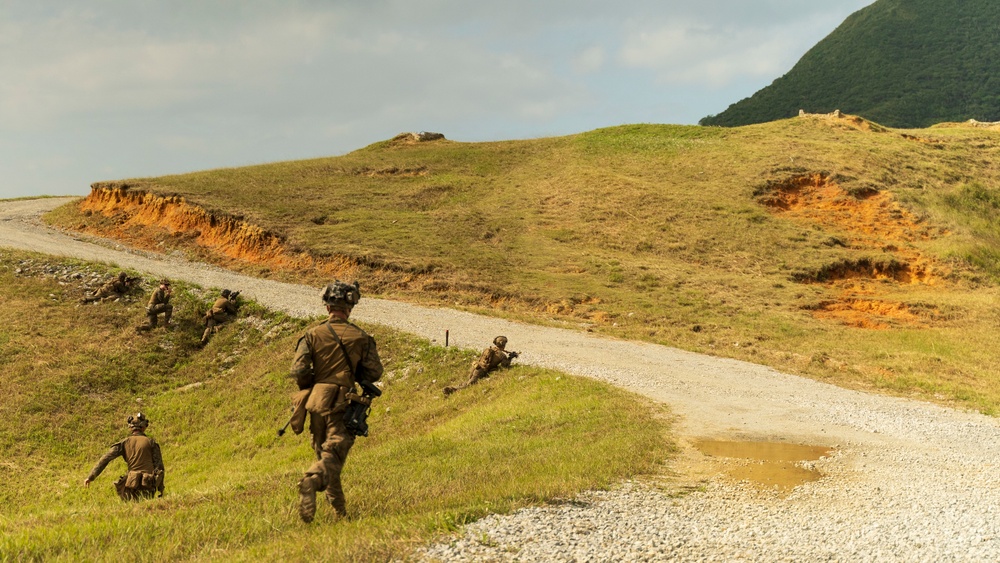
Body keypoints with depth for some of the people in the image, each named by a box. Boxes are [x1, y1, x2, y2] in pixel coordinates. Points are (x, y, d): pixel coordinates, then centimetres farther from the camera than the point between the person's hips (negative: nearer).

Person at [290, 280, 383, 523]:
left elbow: (298, 371, -6)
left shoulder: (313, 335, 0)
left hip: (317, 402, 2)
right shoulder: (361, 337, 0)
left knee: (323, 453, 17)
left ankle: (339, 509, 22)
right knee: (333, 455, -7)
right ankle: (311, 480, -38)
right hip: (343, 404, -2)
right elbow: (374, 372, -1)